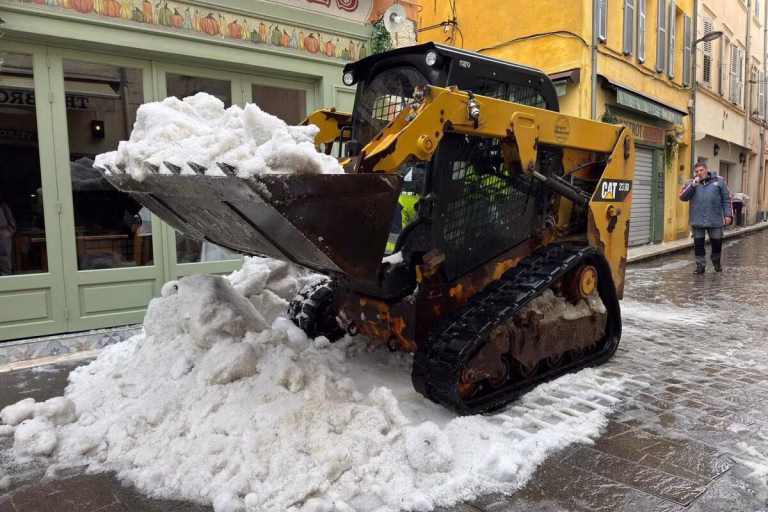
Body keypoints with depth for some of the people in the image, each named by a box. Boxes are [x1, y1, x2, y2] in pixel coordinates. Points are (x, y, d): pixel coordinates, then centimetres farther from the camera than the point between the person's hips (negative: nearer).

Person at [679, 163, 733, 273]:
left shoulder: (719, 181, 5)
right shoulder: (690, 183, 7)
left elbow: (726, 199, 5)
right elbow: (682, 197, -5)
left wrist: (728, 215, -1)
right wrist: (693, 186, -15)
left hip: (715, 221, 0)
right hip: (697, 221, 0)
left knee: (717, 242, 9)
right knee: (698, 244, 4)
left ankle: (716, 261, 34)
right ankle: (700, 265, 15)